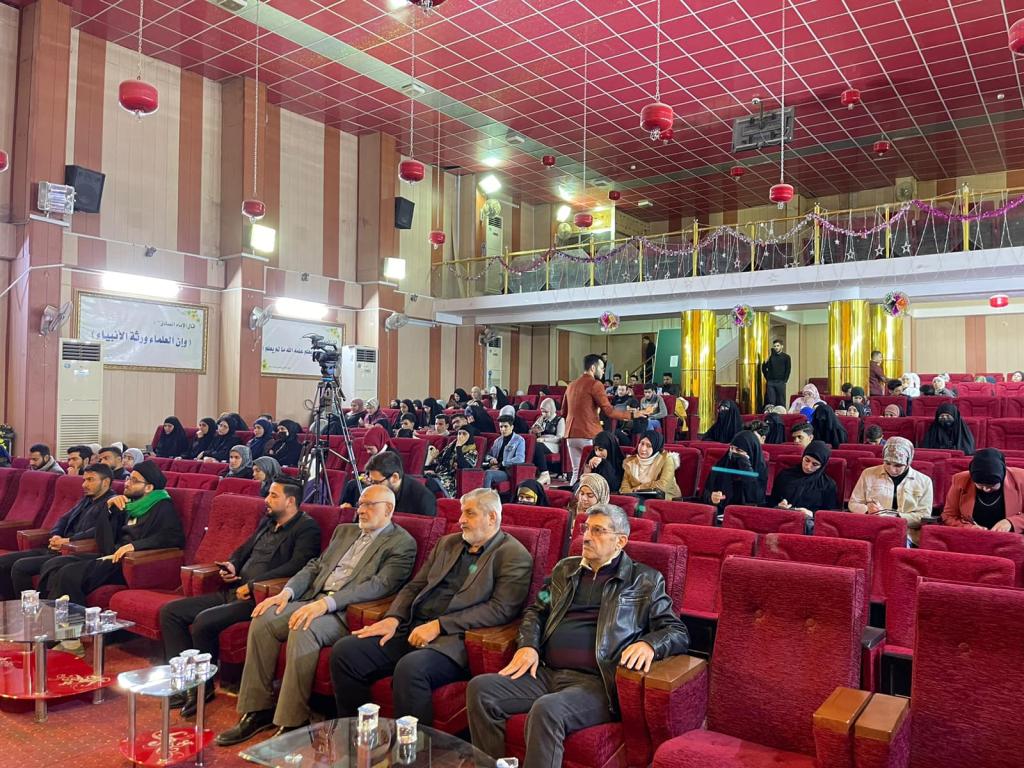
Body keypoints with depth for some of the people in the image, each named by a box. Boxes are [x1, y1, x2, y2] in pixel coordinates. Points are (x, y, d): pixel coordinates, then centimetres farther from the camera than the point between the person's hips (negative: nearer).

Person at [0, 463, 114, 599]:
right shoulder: (86, 500, 21)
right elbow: (64, 520, 23)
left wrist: (68, 540, -19)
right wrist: (55, 536, 2)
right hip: (56, 550, 10)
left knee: (20, 566, -21)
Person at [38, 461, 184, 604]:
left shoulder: (162, 507, -4)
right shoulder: (130, 503, 20)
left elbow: (175, 537, -21)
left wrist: (134, 545, -27)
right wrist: (109, 506, 6)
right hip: (111, 556, 8)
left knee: (70, 573, -23)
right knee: (53, 565, -4)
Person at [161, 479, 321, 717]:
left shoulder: (306, 528, -8)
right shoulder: (267, 522, 19)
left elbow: (296, 566, -21)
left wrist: (252, 585, -19)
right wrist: (231, 565, 6)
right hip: (233, 591, 9)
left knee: (204, 620, -28)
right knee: (170, 611, 1)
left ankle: (203, 687, -5)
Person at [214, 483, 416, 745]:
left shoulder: (402, 543, -3)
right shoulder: (345, 530, 22)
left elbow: (379, 585, -16)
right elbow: (315, 566, 19)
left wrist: (327, 603, -25)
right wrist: (287, 592, -2)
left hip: (349, 613, -7)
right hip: (314, 599, 7)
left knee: (303, 630, -33)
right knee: (263, 619, -14)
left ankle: (292, 723, -20)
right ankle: (258, 711, -3)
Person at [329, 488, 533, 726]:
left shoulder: (514, 556, -1)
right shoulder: (447, 543, 21)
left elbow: (500, 609, -12)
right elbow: (414, 586, 20)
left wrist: (439, 625, -16)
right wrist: (393, 618, -1)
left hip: (453, 640, -7)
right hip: (412, 628, 7)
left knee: (410, 668, -36)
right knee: (344, 651, -10)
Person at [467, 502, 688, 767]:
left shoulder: (645, 580, 6)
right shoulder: (565, 569, 20)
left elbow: (678, 632, 4)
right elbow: (536, 611, 25)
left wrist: (649, 644, -19)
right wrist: (528, 645, 4)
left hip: (596, 682, -5)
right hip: (547, 673, 6)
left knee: (546, 709, -35)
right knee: (480, 688, -15)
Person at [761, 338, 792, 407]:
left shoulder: (786, 357, 4)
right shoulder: (770, 357, 10)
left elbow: (788, 370, 0)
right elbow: (764, 368, 10)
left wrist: (784, 380, -6)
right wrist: (767, 378, 3)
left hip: (781, 382, -2)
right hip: (770, 382, 2)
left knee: (781, 402, 1)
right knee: (771, 402, 2)